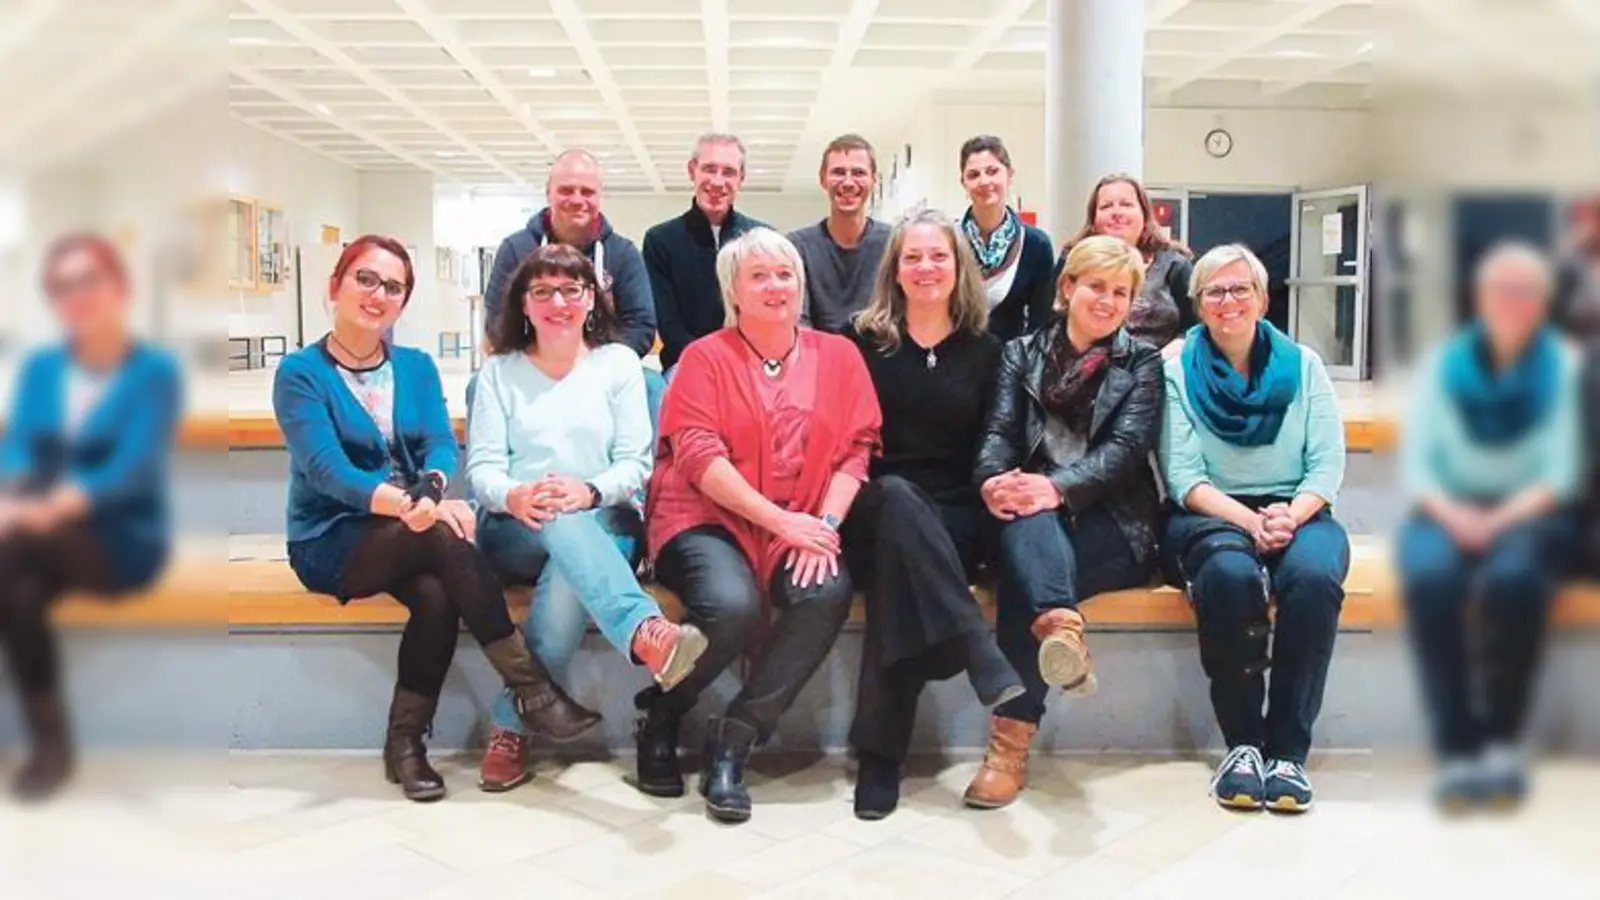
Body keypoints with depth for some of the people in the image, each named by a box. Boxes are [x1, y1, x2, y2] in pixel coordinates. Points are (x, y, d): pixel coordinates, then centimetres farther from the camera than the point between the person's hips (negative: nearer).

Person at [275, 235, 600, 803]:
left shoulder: (417, 366, 11)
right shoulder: (300, 372, -4)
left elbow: (441, 444, -3)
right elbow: (326, 470, -18)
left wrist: (431, 490, -28)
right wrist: (409, 504, -36)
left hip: (412, 534, 4)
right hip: (331, 542, -4)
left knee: (436, 593, -31)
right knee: (444, 536, -31)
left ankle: (406, 740, -16)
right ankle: (531, 689, -28)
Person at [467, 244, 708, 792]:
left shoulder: (619, 363, 12)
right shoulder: (499, 372, 14)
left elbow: (635, 463, 3)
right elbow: (482, 466, 3)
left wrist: (590, 491, -19)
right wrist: (514, 496, -22)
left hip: (605, 527, 0)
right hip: (514, 532, 0)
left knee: (569, 571, -37)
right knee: (562, 521, -37)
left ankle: (513, 725, -33)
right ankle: (646, 632, -61)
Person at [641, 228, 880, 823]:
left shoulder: (838, 356, 13)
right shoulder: (705, 357, 3)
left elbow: (856, 448, 6)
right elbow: (698, 455, -8)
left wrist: (826, 523, -11)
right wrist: (781, 521, -16)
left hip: (803, 530, 3)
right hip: (709, 518, -3)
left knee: (829, 593, -29)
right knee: (732, 606, -32)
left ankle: (733, 739, -14)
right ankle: (661, 714, 0)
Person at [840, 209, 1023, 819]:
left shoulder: (984, 351, 13)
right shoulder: (862, 340, 9)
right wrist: (870, 491, -9)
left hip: (953, 517, 0)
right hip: (876, 506, 0)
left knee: (899, 567, -34)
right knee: (900, 499, -38)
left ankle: (880, 753, -32)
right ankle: (982, 656, -46)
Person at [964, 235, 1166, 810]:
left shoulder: (1142, 362, 15)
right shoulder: (1022, 353, 20)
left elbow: (1128, 446, -3)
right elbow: (999, 431, 4)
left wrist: (1059, 487, -24)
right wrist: (995, 481, -22)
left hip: (1114, 525, -1)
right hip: (1037, 522, 2)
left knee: (1024, 559, -33)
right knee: (1026, 522, -37)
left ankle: (1012, 740, -40)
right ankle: (1062, 628, -64)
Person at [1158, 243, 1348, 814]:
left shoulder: (1302, 364, 12)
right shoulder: (1177, 369, 6)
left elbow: (1327, 464, 4)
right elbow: (1182, 475, -3)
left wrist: (1292, 514, -16)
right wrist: (1248, 520, -18)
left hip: (1297, 513, 2)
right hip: (1210, 515, -1)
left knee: (1314, 576, -34)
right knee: (1229, 574, -37)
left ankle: (1289, 749, -24)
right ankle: (1242, 742, -21)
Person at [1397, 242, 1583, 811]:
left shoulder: (1564, 368, 4)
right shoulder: (1445, 365, 9)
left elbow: (1560, 474, -3)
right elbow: (1416, 462, 3)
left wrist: (1500, 519, -19)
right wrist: (1451, 513, -16)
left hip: (1530, 513, -1)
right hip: (1449, 511, 1)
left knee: (1511, 580, -36)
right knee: (1429, 580, -33)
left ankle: (1503, 740, -23)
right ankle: (1455, 751, -31)